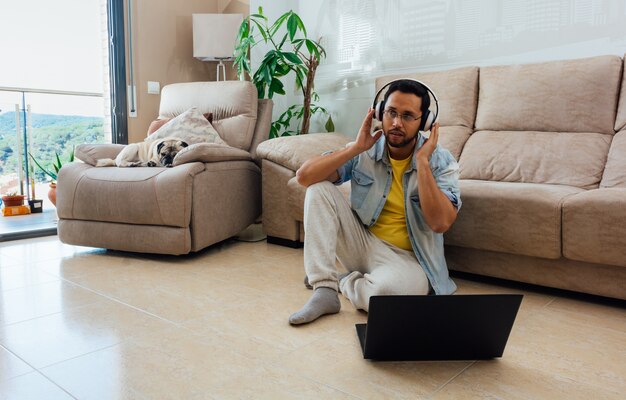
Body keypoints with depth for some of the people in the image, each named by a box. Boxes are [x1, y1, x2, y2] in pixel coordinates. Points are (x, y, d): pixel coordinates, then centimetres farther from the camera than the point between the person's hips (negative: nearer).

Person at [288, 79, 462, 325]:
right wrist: (356, 148, -19)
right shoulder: (365, 152, -3)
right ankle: (324, 290, -20)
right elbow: (304, 176, -13)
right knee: (319, 189, -16)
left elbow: (441, 223, -23)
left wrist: (422, 161, -23)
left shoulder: (441, 161, -8)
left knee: (395, 287, -39)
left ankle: (341, 282, -3)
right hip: (362, 243, 3)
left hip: (406, 259, -3)